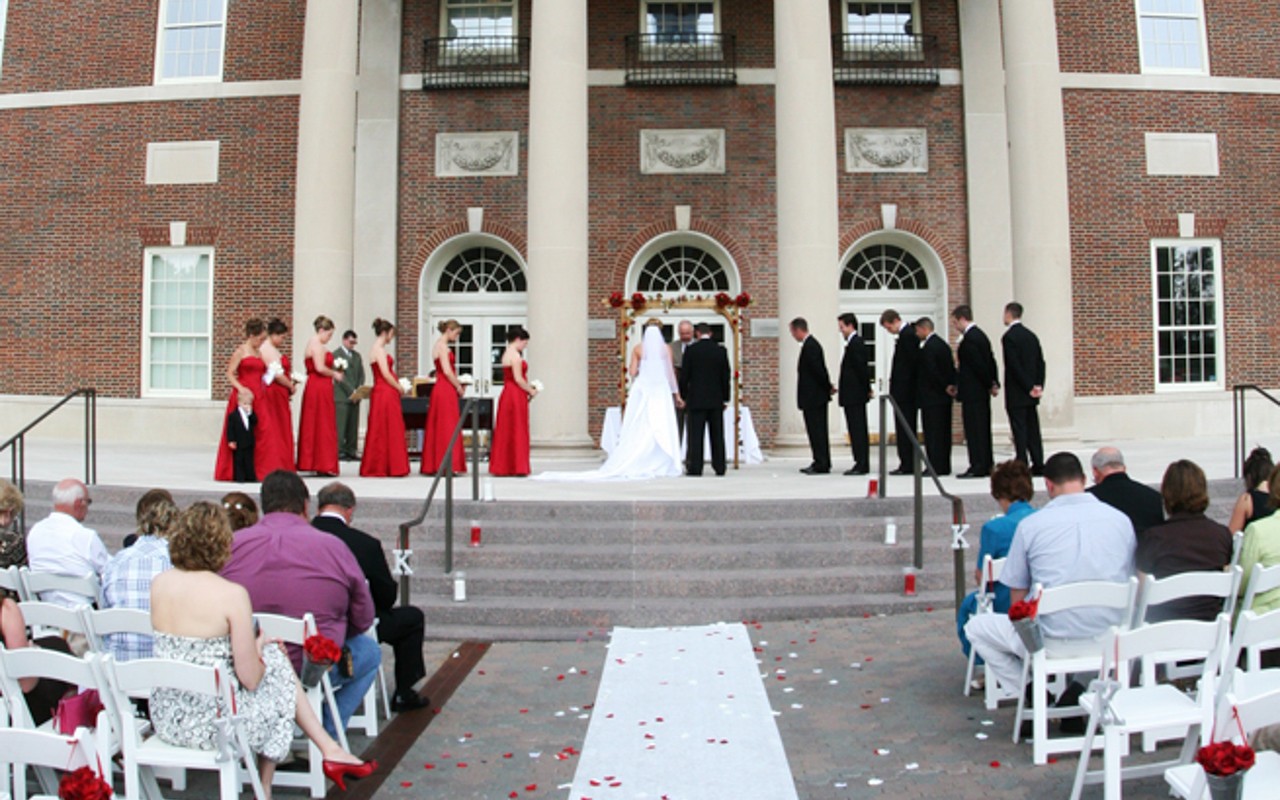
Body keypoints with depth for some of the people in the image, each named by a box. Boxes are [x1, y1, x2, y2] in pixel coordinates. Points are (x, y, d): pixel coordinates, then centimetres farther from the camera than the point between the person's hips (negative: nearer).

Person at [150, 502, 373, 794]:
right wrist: (260, 647, 6)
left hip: (165, 718, 6)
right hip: (211, 723, -6)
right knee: (277, 663, 18)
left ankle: (329, 749, 26)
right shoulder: (232, 594, -19)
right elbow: (250, 678, -15)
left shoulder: (159, 584, -1)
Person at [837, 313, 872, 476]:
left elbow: (862, 368, -17)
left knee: (857, 430, -8)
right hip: (854, 394, 10)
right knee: (859, 430, 12)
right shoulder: (856, 342, 15)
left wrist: (867, 389, -11)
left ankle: (861, 465, -6)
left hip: (854, 395, -10)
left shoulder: (855, 343, -15)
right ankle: (862, 464, 16)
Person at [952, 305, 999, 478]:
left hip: (972, 392, -10)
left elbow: (978, 365, -19)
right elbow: (991, 361, 15)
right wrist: (995, 384, 11)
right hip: (981, 392, 10)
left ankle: (978, 467, -4)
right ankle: (987, 464, 18)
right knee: (983, 428, 13)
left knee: (974, 429, -6)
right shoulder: (980, 334, 14)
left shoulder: (969, 339, -17)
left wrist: (989, 385, -9)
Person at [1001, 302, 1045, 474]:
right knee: (1033, 429, 10)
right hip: (1031, 394, 7)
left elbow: (1015, 366, -17)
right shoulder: (1031, 335, 12)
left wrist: (1029, 387, -12)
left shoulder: (1009, 337, -12)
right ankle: (1038, 464, 12)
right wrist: (1038, 385, 6)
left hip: (1016, 394, -7)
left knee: (1019, 430, -6)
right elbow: (1040, 362, 10)